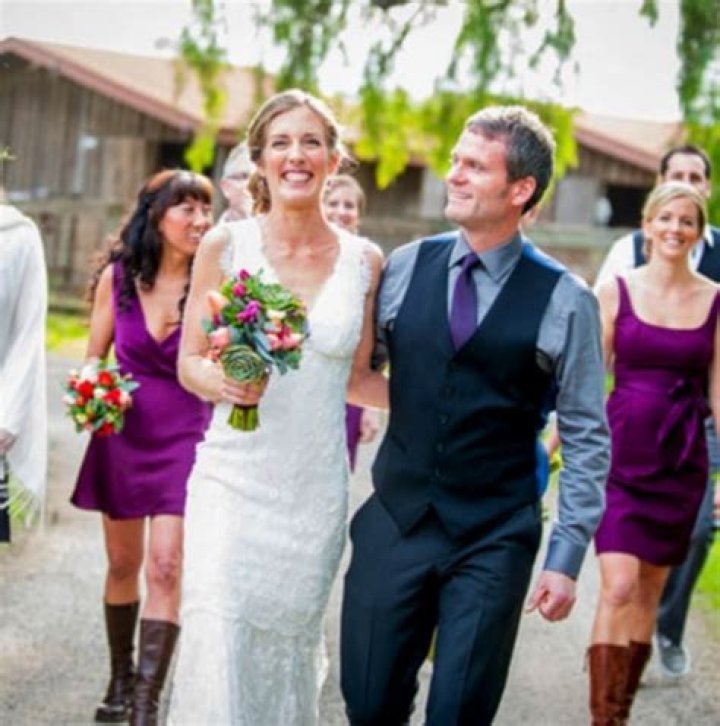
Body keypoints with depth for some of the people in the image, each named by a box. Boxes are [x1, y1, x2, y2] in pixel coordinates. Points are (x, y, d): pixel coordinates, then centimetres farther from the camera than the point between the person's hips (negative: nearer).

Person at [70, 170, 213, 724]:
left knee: (165, 569, -10)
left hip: (185, 439, -2)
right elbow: (96, 355, 8)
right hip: (124, 434, 3)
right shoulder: (118, 276, -3)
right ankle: (121, 678, 32)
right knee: (123, 563, 13)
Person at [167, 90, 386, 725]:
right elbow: (189, 362, 4)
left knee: (289, 645, 7)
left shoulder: (363, 261, 3)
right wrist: (222, 381, -17)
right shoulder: (225, 246, -1)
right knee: (217, 641, -13)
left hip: (316, 488, 2)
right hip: (234, 479, -2)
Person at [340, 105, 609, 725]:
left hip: (495, 541, -2)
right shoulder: (405, 268, 3)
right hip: (395, 524, 3)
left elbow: (587, 439, -3)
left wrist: (566, 557, -6)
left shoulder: (565, 301, -6)